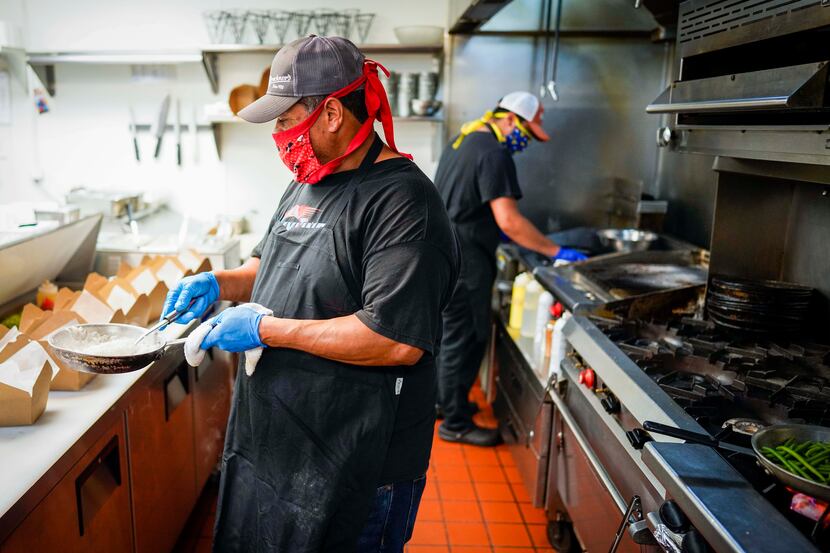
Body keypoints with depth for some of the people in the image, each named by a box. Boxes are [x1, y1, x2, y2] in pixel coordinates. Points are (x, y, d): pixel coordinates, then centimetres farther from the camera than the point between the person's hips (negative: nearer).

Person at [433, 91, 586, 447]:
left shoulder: (466, 139, 13)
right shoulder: (493, 154, -18)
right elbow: (509, 221, -24)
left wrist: (492, 229, 24)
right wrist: (556, 252, -18)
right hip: (461, 260, -10)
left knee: (451, 331, 20)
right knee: (464, 338, -1)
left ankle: (445, 399, 35)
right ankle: (456, 423, 11)